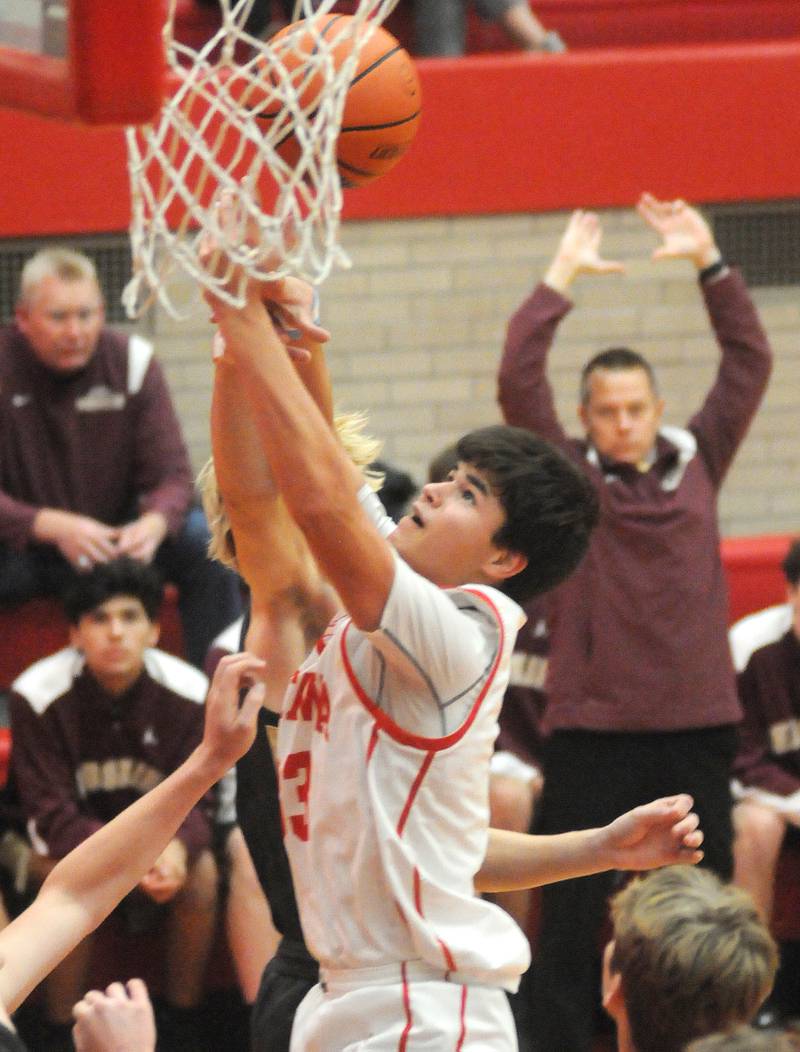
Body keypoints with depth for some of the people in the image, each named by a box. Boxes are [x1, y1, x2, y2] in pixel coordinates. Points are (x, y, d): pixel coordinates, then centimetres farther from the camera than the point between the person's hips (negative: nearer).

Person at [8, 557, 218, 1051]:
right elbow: (51, 809, -22)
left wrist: (178, 846, -39)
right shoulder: (39, 695, -25)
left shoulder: (189, 692, -18)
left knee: (201, 872, -26)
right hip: (71, 830, -2)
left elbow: (192, 799, -14)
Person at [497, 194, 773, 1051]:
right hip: (593, 726, -3)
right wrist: (561, 278, -10)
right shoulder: (567, 478, 1)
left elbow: (749, 363, 6)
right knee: (572, 915, -1)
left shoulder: (695, 464, 8)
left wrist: (709, 262, -1)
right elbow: (517, 380, -10)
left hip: (696, 723, 3)